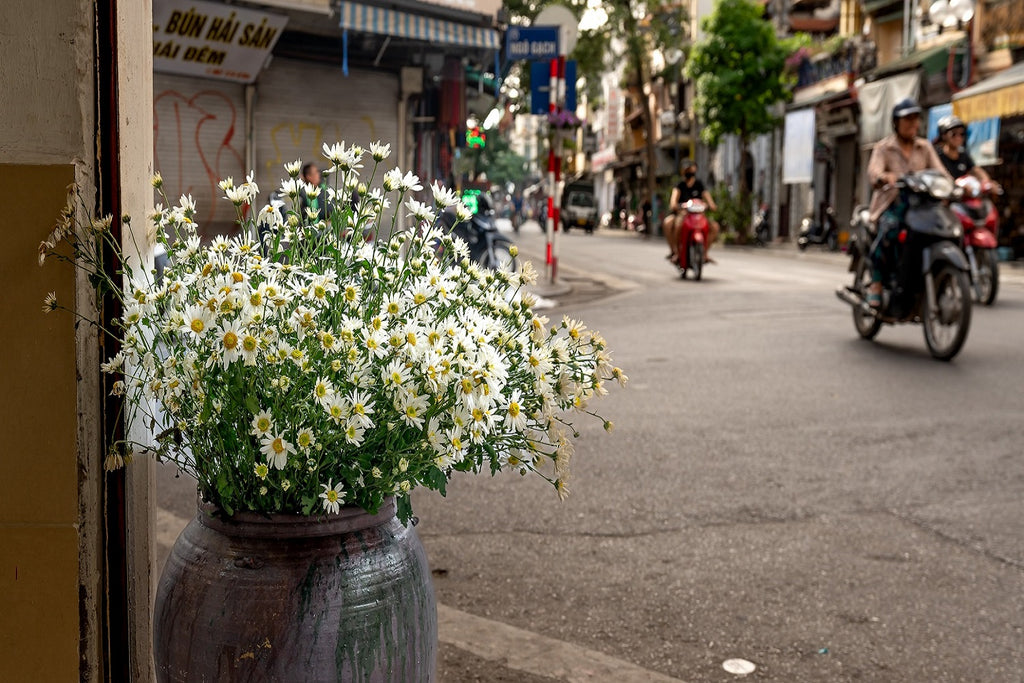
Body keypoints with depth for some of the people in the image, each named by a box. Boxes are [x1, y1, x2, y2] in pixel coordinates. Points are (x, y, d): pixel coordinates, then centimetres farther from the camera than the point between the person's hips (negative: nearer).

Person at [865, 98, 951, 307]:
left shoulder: (925, 147, 17)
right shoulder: (884, 147, 5)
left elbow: (940, 171, 4)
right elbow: (873, 172, -14)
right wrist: (886, 177, -39)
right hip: (891, 203, -4)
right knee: (889, 229, -36)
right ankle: (876, 282, -27)